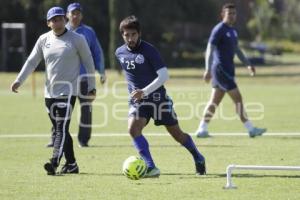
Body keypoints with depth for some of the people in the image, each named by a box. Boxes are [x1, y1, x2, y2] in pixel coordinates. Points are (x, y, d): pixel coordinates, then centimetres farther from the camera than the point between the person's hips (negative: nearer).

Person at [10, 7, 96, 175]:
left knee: (62, 129, -16)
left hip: (68, 91, -5)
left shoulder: (77, 39, -3)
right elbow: (32, 62, 11)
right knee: (60, 130, 8)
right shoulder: (44, 40, 8)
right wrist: (19, 80, 0)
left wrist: (92, 87, 3)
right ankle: (71, 164, 16)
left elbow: (88, 62, 3)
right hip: (50, 92, 5)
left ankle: (54, 163, -26)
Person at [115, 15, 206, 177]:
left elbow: (163, 75, -21)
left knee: (177, 133, 7)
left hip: (158, 97, -3)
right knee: (133, 128, -24)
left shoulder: (148, 50, -15)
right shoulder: (120, 53, 2)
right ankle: (151, 168, -25)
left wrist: (145, 91, -30)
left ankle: (198, 158, 33)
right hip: (137, 100, 3)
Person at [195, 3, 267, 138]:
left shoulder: (232, 31, 16)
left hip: (227, 70, 9)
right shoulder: (219, 30, -12)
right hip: (221, 70, -9)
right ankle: (251, 129, -5)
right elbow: (210, 50, -17)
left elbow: (237, 50, 27)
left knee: (214, 101, 9)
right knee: (237, 98, -7)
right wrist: (208, 70, -24)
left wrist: (248, 64, 21)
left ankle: (202, 130, 11)